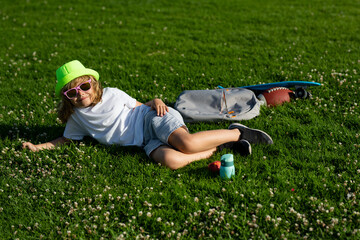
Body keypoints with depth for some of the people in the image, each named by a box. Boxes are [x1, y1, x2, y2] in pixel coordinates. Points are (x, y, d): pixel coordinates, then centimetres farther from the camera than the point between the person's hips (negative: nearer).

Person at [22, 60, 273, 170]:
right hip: (147, 142, 3)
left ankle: (236, 133, -13)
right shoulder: (76, 117, 13)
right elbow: (66, 139, 27)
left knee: (186, 143, -36)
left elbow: (139, 105, 12)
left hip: (153, 120, -2)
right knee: (170, 160, -33)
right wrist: (38, 147, 15)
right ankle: (219, 147, -13)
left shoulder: (111, 95, 5)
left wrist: (154, 102, -10)